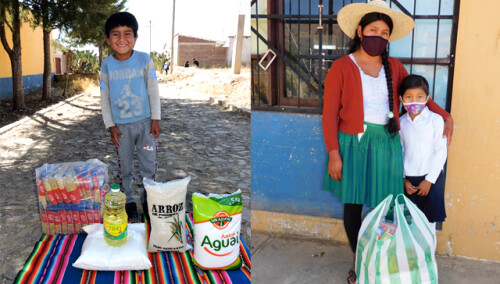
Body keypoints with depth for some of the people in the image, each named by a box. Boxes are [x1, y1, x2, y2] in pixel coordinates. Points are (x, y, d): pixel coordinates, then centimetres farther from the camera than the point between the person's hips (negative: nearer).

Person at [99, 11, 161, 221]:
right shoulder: (107, 65, -3)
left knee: (149, 164, 6)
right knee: (124, 166, 10)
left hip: (145, 122, -1)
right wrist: (110, 125, 0)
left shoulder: (145, 60, -6)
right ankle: (128, 201, 25)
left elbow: (153, 90, -2)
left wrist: (156, 119, -3)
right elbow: (104, 96, 3)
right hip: (121, 125, 1)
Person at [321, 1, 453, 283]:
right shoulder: (342, 67, -3)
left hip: (386, 144, 3)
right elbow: (330, 114, -5)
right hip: (353, 143, -2)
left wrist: (446, 116, 4)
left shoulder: (394, 67, 9)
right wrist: (333, 153, -10)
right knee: (353, 205, 7)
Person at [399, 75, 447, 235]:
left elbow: (441, 151, -8)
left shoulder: (435, 120, -8)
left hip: (431, 178, -3)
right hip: (408, 179, 3)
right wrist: (403, 179, 1)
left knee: (429, 221, 5)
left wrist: (429, 180, -10)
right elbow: (400, 151, 7)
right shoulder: (401, 122, 3)